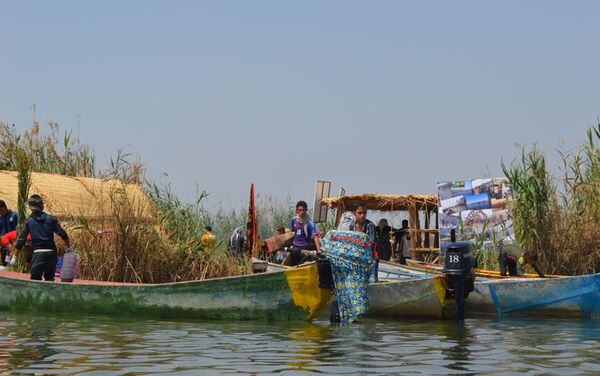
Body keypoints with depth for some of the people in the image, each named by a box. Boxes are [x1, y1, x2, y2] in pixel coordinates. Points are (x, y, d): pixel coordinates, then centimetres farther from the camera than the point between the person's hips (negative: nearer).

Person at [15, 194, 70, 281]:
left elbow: (21, 239, -1)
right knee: (49, 279, 15)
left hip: (38, 252, -3)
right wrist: (69, 248, 12)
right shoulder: (50, 219, 4)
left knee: (35, 280, -1)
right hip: (51, 252, 3)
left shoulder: (29, 221, 0)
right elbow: (63, 234, 1)